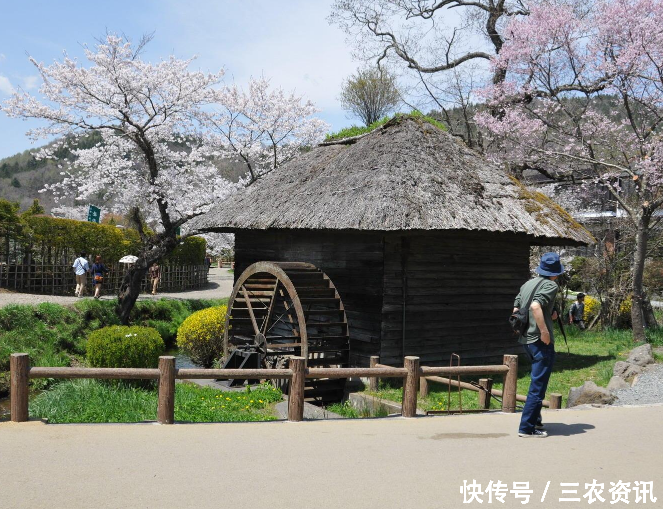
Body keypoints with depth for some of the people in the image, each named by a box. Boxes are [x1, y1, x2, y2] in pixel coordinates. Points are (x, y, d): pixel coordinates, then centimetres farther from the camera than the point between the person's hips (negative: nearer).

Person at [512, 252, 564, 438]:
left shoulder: (527, 284, 13)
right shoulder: (551, 286, -10)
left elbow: (516, 310, 16)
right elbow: (535, 306, -27)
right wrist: (544, 331, -23)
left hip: (526, 339, 8)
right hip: (541, 341, -8)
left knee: (538, 380, 23)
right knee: (538, 385, -2)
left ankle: (535, 419, 28)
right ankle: (527, 427, -1)